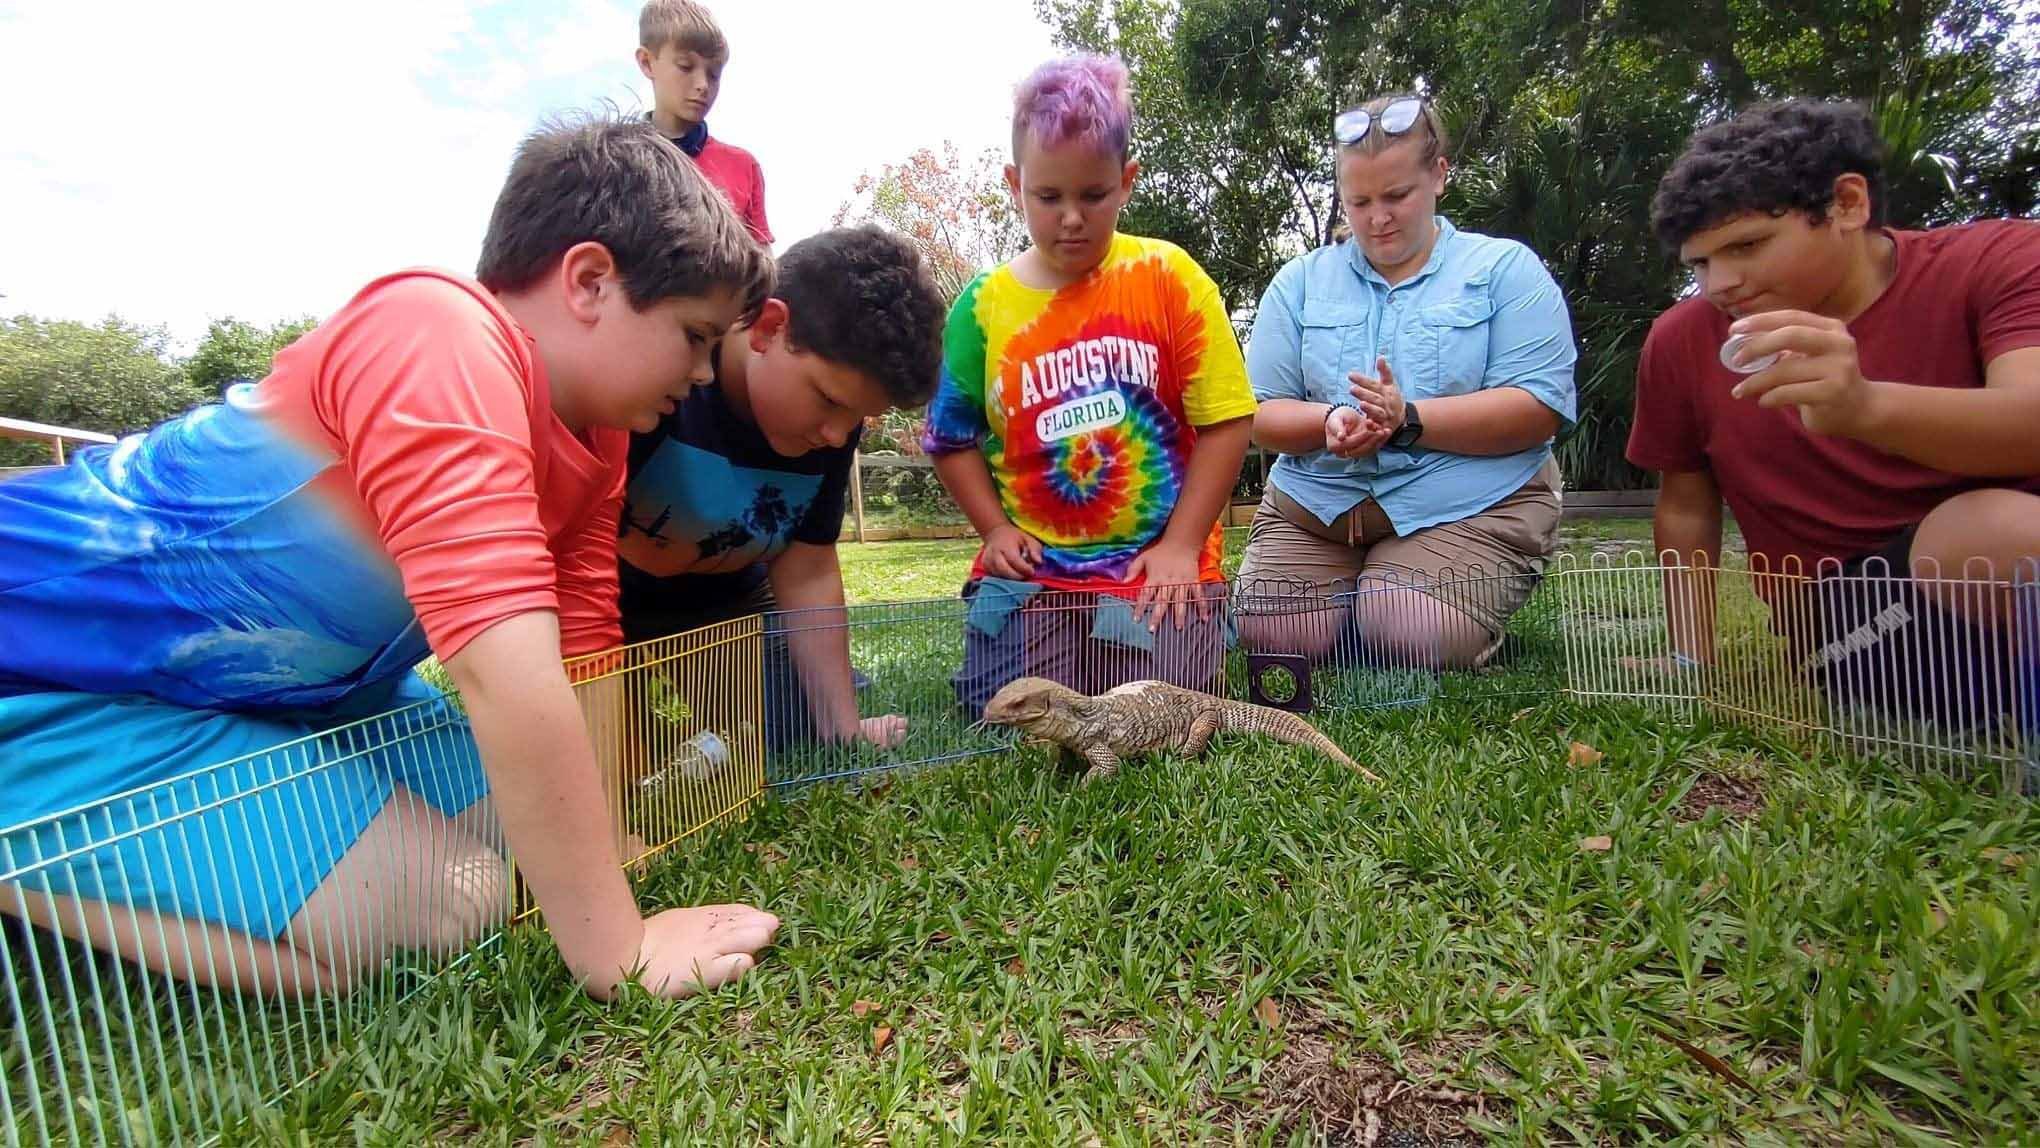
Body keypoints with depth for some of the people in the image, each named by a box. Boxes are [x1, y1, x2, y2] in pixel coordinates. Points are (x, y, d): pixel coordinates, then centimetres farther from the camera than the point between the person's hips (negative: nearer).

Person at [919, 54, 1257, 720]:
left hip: (1156, 560, -1)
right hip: (1033, 565, 2)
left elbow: (1225, 421, -4)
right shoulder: (984, 305, 2)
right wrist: (998, 529, -2)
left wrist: (1180, 547, -9)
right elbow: (952, 439, 10)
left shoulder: (1169, 278, -3)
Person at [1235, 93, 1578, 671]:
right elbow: (1262, 414, 3)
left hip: (1466, 507, -2)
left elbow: (1540, 409, -7)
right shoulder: (1300, 281, 12)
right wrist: (1329, 422, -19)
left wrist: (1409, 419, -21)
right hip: (1312, 505, 3)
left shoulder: (1505, 268, 6)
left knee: (1410, 638, -27)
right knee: (1268, 633, -19)